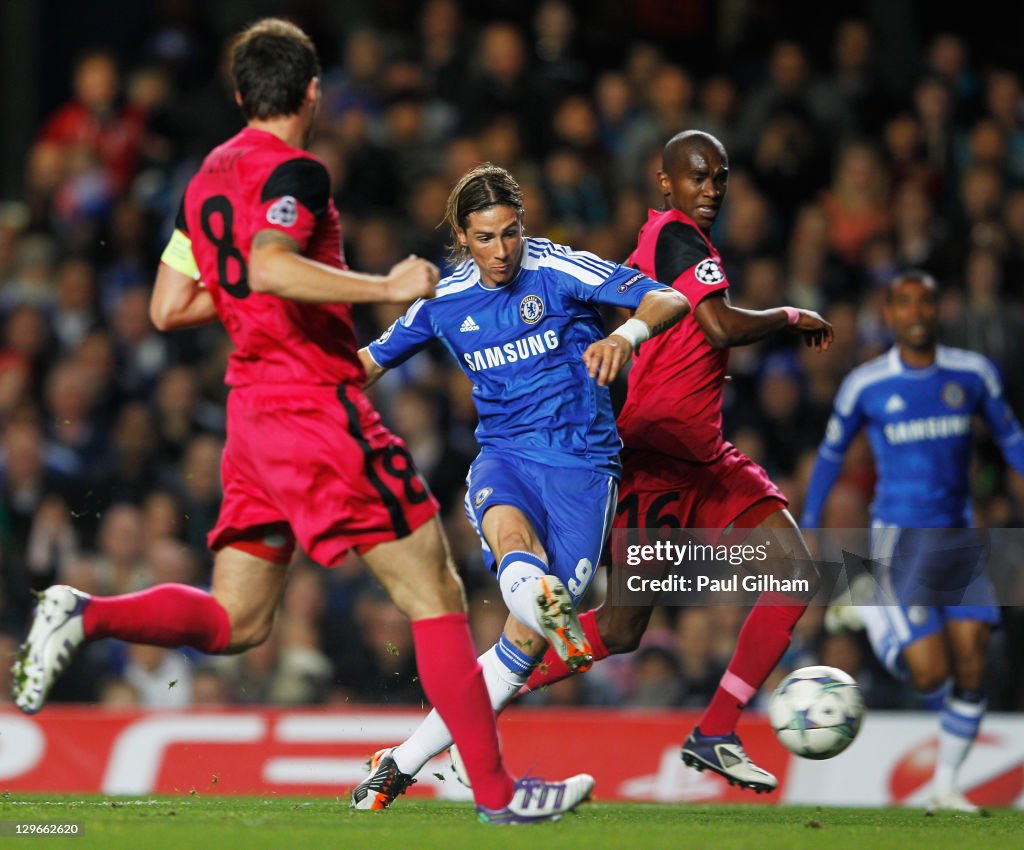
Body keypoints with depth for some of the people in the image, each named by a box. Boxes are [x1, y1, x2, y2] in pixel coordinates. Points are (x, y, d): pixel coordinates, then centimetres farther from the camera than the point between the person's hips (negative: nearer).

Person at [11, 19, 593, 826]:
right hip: (319, 410, -8)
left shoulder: (209, 176, 15)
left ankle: (86, 615, -10)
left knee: (234, 621, 11)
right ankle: (495, 788, -1)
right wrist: (385, 286, -26)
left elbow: (167, 308, 17)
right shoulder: (292, 171, -10)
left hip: (254, 411, 8)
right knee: (436, 593, -2)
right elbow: (270, 268, -29)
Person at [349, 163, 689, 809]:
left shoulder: (558, 270, -8)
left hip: (582, 461, -3)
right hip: (503, 457, 3)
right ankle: (554, 614, -71)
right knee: (509, 531, -38)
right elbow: (376, 360, 21)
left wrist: (627, 334, -38)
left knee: (525, 642, -10)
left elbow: (670, 300, -17)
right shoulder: (445, 300, 5)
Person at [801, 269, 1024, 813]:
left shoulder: (974, 374, 2)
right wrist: (808, 530, 9)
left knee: (971, 669, -4)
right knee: (930, 675, -13)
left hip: (959, 537, 3)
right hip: (899, 538, -3)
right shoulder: (866, 385, -3)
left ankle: (945, 785, 11)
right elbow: (831, 453, 10)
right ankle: (876, 620, 19)